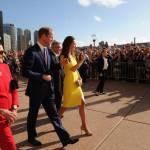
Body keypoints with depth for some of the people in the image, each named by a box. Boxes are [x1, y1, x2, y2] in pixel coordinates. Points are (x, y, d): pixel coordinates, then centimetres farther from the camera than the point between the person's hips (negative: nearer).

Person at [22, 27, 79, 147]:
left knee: (54, 114, 11)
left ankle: (65, 138, 20)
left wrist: (50, 77, 0)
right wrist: (42, 76, -19)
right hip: (36, 90, -5)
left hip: (48, 89, 6)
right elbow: (26, 72, -19)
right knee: (33, 115, 15)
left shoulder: (48, 51, 6)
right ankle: (31, 137, 38)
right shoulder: (31, 52, -15)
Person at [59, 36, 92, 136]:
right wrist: (82, 60, -19)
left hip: (76, 83, 7)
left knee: (82, 103, 5)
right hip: (69, 83, -7)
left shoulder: (73, 55, 10)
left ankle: (84, 126, 18)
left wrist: (79, 77, 4)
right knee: (66, 105, 5)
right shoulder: (64, 57, -12)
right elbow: (72, 69, -19)